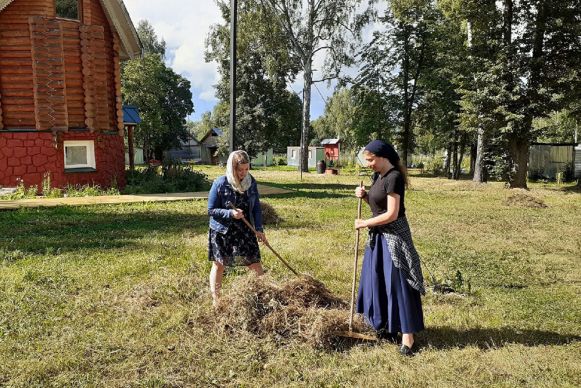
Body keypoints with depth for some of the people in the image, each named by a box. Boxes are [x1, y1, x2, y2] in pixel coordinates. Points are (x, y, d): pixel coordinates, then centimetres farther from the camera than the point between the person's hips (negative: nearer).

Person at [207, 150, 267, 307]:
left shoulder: (251, 182, -4)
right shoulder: (220, 184, -16)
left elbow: (256, 207, 5)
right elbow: (211, 210, -11)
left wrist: (259, 229, -2)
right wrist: (230, 213, -26)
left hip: (245, 230, 3)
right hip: (221, 232, -3)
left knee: (255, 263, 4)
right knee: (218, 265, 10)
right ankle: (216, 300, 24)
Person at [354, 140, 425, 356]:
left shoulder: (393, 178, -19)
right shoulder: (378, 176, 9)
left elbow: (391, 214, -22)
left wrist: (365, 223, -11)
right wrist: (365, 196, 0)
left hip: (393, 237, -9)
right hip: (378, 235, 9)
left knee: (397, 285, -4)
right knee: (378, 282, 13)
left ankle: (407, 338, 4)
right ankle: (388, 326, 28)